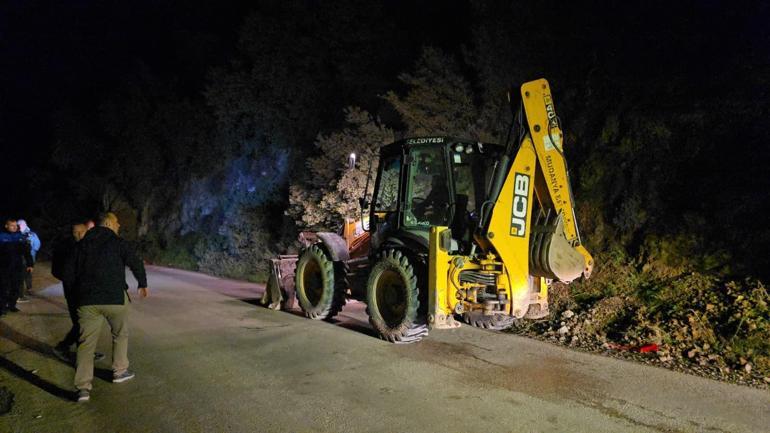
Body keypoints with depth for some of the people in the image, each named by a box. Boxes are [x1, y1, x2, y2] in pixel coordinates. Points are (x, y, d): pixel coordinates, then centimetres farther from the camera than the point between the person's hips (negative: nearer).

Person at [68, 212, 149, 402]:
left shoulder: (82, 243, 10)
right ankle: (120, 371, 27)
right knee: (120, 334, 21)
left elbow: (68, 272, 9)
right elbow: (136, 263, -4)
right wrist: (142, 284, 12)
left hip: (87, 300, 3)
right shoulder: (118, 243, -2)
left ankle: (83, 387, -3)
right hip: (115, 298, -3)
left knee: (86, 342, 3)